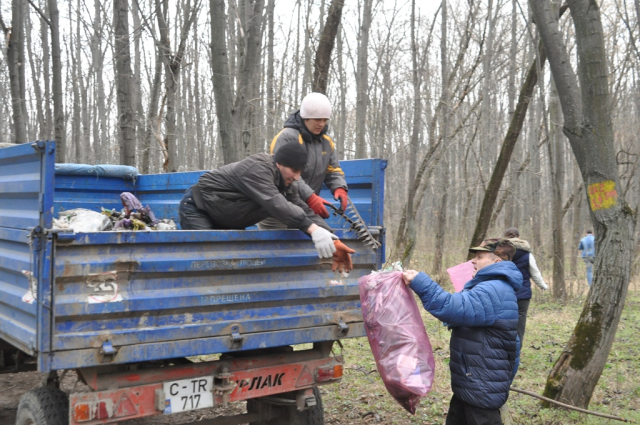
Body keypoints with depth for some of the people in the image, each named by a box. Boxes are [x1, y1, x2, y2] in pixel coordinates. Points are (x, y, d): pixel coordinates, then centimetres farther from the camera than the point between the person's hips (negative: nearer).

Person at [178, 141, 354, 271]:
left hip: (223, 219, 9)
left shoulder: (286, 183, -4)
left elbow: (303, 210, -11)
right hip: (197, 208, -9)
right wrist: (312, 229, -54)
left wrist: (333, 241, -23)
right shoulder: (257, 169, -32)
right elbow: (276, 204, -45)